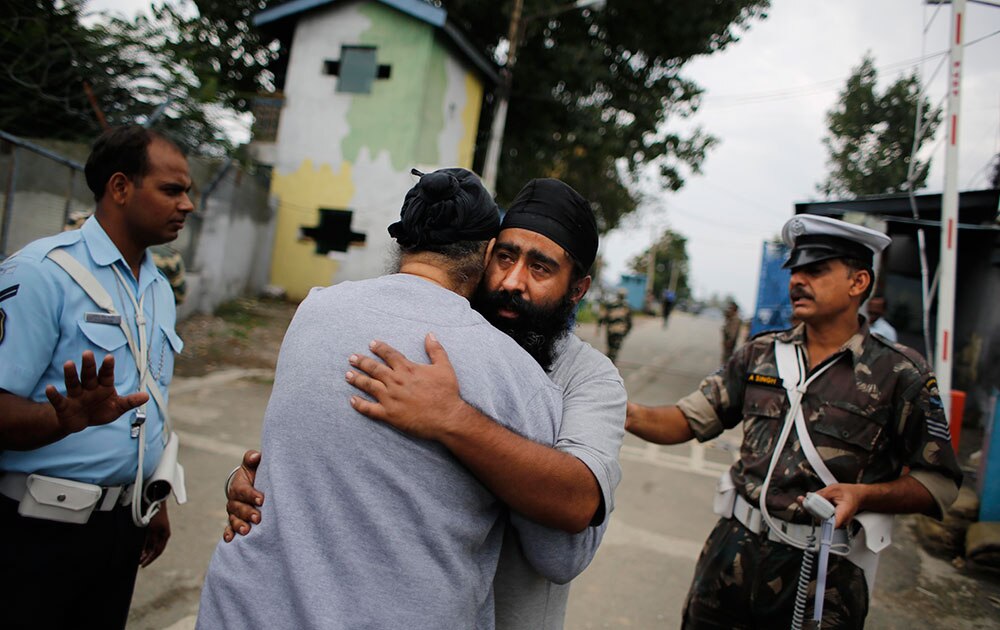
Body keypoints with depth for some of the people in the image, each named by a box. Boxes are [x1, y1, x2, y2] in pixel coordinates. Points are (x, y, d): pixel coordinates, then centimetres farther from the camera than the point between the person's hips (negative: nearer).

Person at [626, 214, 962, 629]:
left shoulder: (898, 374, -5)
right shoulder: (760, 354, 5)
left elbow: (939, 483, -3)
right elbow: (690, 420, 1)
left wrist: (863, 495, -18)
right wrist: (631, 415, -18)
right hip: (734, 551, 4)